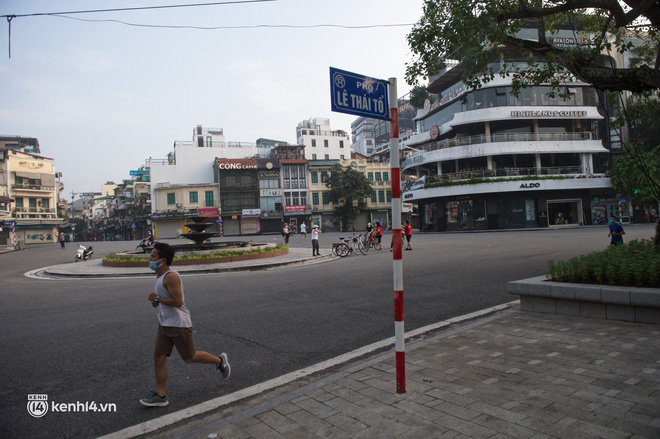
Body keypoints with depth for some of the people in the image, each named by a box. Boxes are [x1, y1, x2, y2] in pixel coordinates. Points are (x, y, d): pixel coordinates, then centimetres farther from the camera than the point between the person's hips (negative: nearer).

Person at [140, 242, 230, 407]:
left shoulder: (171, 277, -20)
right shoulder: (160, 276, 11)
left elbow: (178, 301, -26)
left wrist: (157, 298, -17)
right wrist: (156, 301, 7)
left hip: (179, 324, -9)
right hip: (164, 324, 9)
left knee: (189, 357, 3)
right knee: (158, 357, 5)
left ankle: (220, 361, 24)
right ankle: (160, 396, 14)